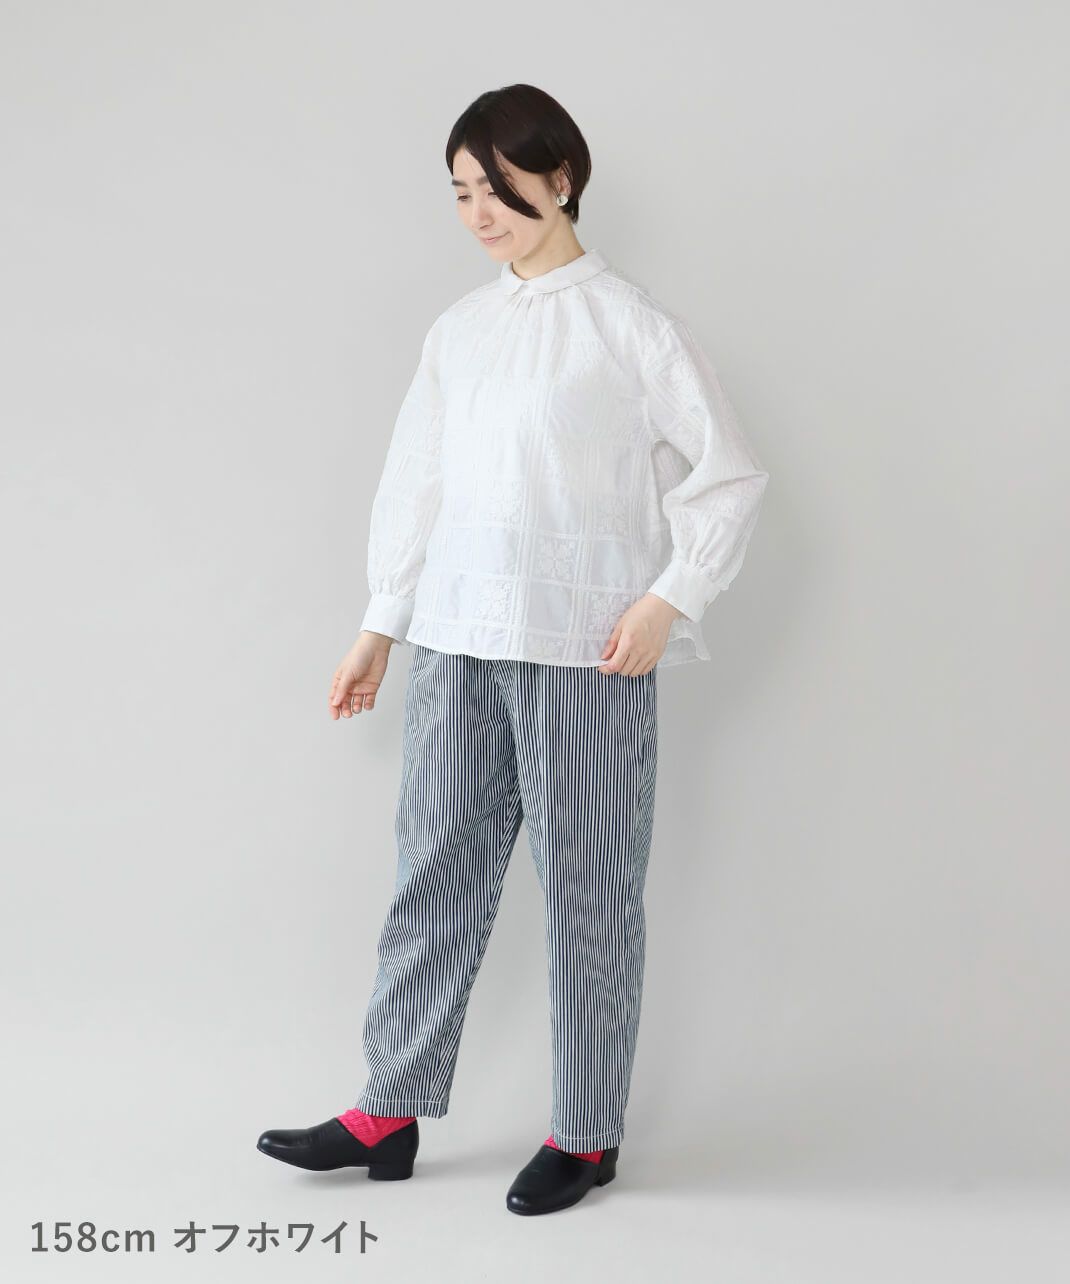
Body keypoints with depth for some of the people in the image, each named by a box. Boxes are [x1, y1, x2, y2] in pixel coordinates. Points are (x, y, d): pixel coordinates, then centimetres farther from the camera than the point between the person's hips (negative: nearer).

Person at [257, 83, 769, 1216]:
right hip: (457, 646, 5)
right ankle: (391, 1112, 19)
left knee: (587, 889, 3)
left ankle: (586, 1134, 16)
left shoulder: (626, 322, -3)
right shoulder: (457, 330, 12)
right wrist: (382, 625, 15)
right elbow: (416, 482, 17)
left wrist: (668, 600, -10)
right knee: (436, 871, 9)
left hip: (586, 653, -5)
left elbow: (729, 473, -2)